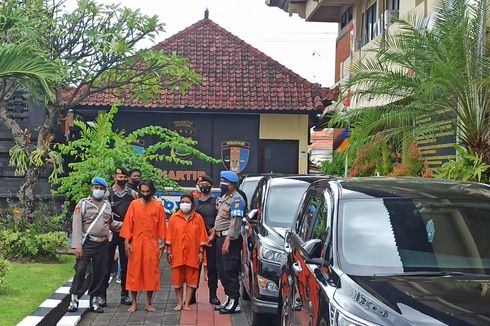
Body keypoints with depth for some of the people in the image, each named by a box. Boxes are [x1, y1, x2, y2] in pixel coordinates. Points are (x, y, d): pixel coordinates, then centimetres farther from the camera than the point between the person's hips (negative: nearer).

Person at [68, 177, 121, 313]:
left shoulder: (107, 205, 12)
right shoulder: (83, 203, -2)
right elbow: (76, 225, -8)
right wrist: (77, 245, -16)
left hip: (102, 244, 5)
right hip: (87, 243, -4)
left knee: (100, 273, 7)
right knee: (80, 270, -7)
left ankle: (95, 301, 17)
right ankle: (74, 300, 1)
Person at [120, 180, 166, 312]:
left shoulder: (158, 206, 2)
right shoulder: (134, 204, 2)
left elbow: (162, 225, 3)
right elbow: (128, 223, 1)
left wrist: (162, 243, -1)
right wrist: (127, 242, -4)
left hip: (152, 245, 0)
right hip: (135, 244, 0)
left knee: (151, 273, 3)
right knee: (134, 273, 3)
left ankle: (149, 303, 12)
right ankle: (134, 303, 13)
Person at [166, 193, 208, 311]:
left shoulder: (198, 218, 3)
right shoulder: (174, 217, 3)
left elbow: (202, 236, 3)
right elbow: (169, 236, 3)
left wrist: (201, 252, -2)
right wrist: (169, 252, -1)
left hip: (192, 254, 0)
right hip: (177, 254, 0)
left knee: (191, 279, 3)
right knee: (177, 279, 4)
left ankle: (187, 303, 11)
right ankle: (180, 303, 15)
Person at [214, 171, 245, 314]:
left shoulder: (236, 199, -13)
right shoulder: (224, 197, 17)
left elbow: (236, 221, -22)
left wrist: (228, 240, -26)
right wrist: (215, 231, 21)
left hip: (230, 239, -10)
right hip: (220, 237, 10)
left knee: (230, 270, -8)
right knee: (222, 270, 13)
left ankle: (234, 303, -4)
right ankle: (228, 298, 22)